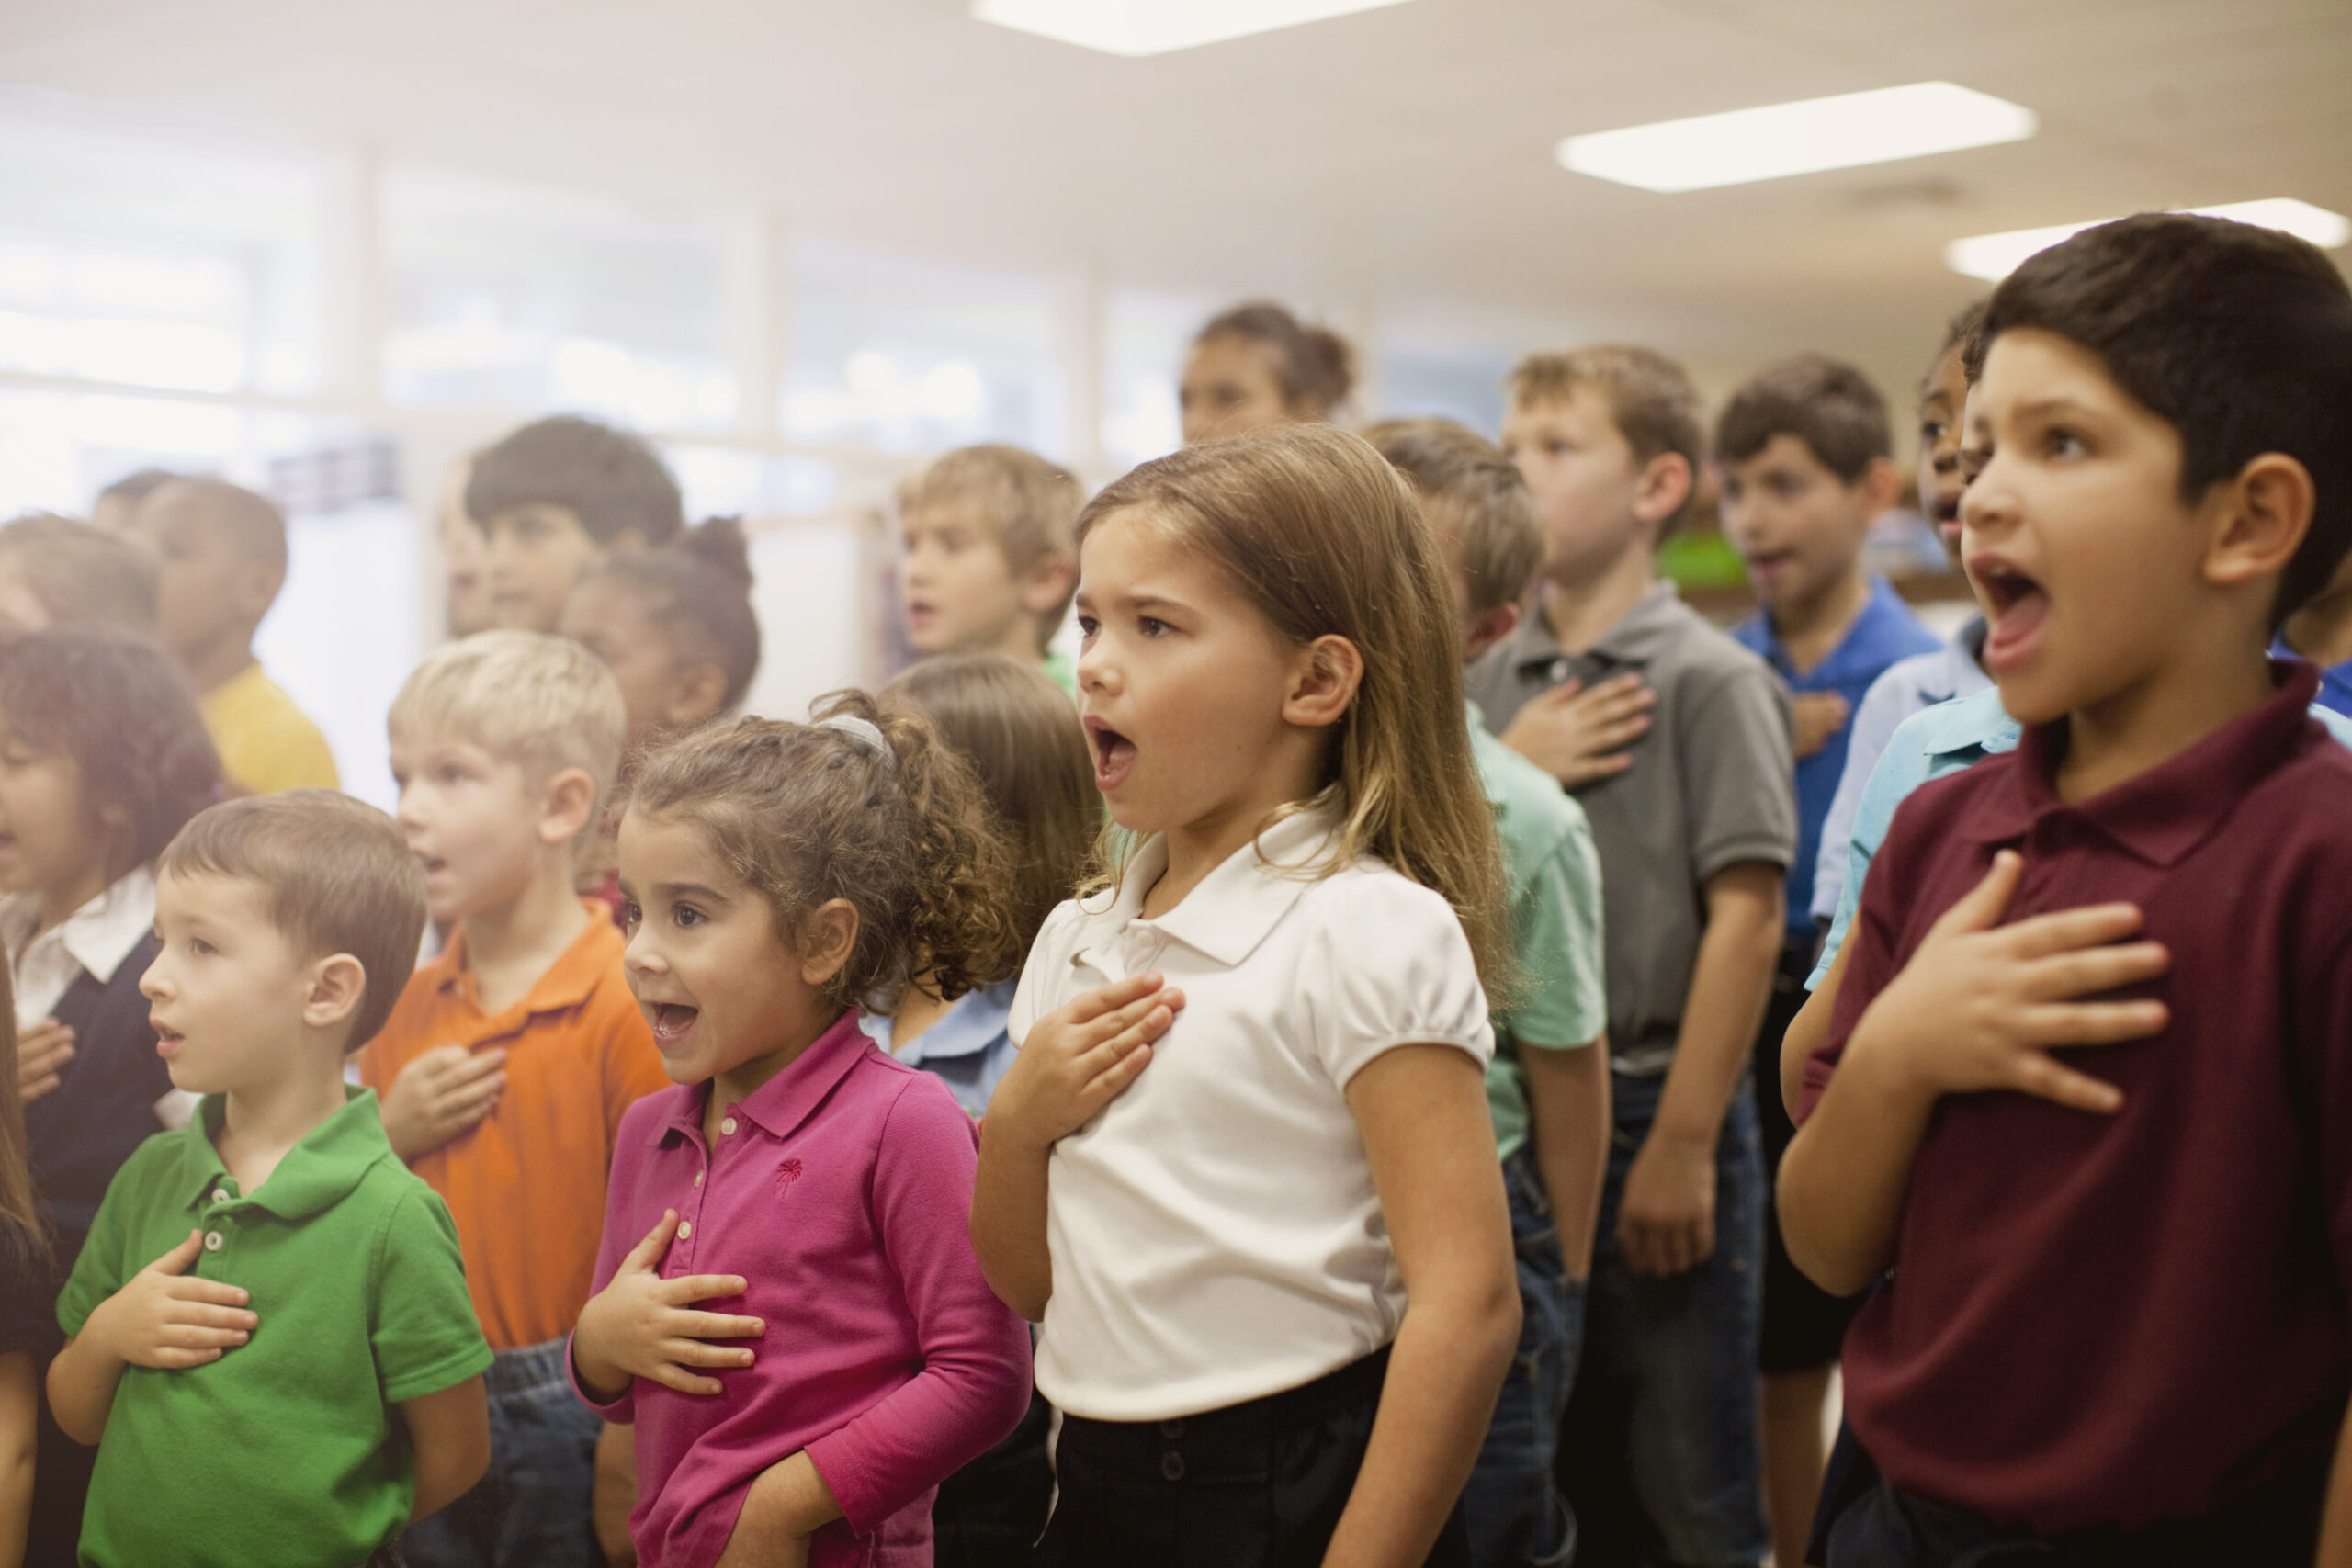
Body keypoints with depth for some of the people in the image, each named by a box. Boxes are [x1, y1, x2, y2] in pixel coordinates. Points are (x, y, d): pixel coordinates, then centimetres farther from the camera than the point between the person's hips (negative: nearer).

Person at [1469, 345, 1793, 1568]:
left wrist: (1682, 1145, -14)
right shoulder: (1489, 685, 8)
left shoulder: (1709, 680, -8)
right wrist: (1505, 771, -8)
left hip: (1654, 1111, -5)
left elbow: (1745, 917, -12)